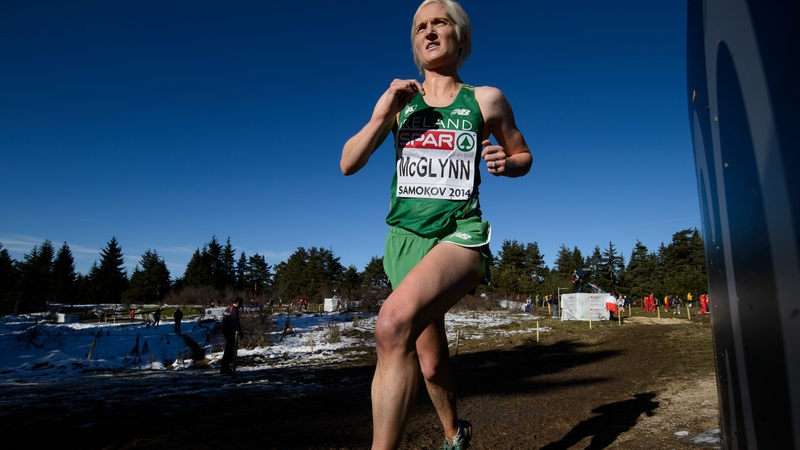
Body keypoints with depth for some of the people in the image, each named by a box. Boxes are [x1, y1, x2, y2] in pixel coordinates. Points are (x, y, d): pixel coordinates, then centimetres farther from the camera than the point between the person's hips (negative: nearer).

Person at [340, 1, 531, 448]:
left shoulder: (486, 100, 4)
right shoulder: (399, 100, 9)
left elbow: (524, 155, 16)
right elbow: (348, 164, 5)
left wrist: (505, 163, -8)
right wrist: (380, 115, -9)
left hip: (459, 234, -4)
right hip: (405, 238, 4)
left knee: (394, 322, -35)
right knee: (430, 360, 16)